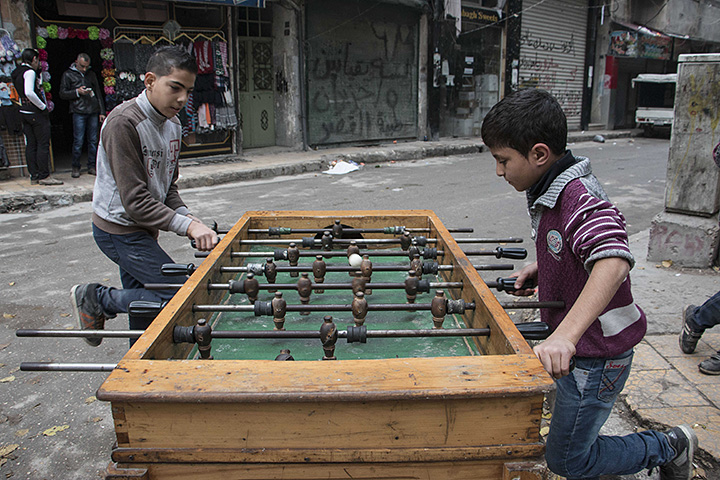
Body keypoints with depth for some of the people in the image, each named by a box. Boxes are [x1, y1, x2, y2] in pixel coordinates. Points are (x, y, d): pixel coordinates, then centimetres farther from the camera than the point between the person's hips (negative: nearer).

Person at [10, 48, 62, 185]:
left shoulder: (17, 73, 16)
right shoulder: (29, 72, -12)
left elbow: (24, 93, 18)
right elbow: (29, 93, -23)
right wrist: (43, 107, -15)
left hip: (24, 112, 9)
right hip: (36, 113, -9)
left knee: (30, 145, 9)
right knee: (43, 144, -5)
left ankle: (34, 176, 13)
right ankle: (44, 176, -5)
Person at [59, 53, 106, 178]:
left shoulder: (91, 74, 17)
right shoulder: (68, 75, 7)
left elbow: (98, 94, 18)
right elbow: (62, 93, 3)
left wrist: (102, 112, 12)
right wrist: (77, 92, -12)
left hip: (93, 112, 3)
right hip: (79, 112, -3)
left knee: (93, 140, 3)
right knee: (78, 141, -5)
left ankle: (91, 166, 12)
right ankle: (76, 167, 5)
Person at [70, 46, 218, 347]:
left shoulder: (172, 124, 7)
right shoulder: (124, 123, -20)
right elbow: (135, 201, -23)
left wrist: (189, 218, -4)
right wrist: (187, 226, -26)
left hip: (143, 229, 9)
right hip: (120, 230, -8)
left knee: (143, 303, 14)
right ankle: (98, 299, 4)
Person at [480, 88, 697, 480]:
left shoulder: (580, 199, -27)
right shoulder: (550, 190, 5)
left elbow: (613, 262, -43)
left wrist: (565, 335, -52)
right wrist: (538, 270, 5)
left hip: (595, 355, -9)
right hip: (571, 344, 9)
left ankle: (669, 446, 24)